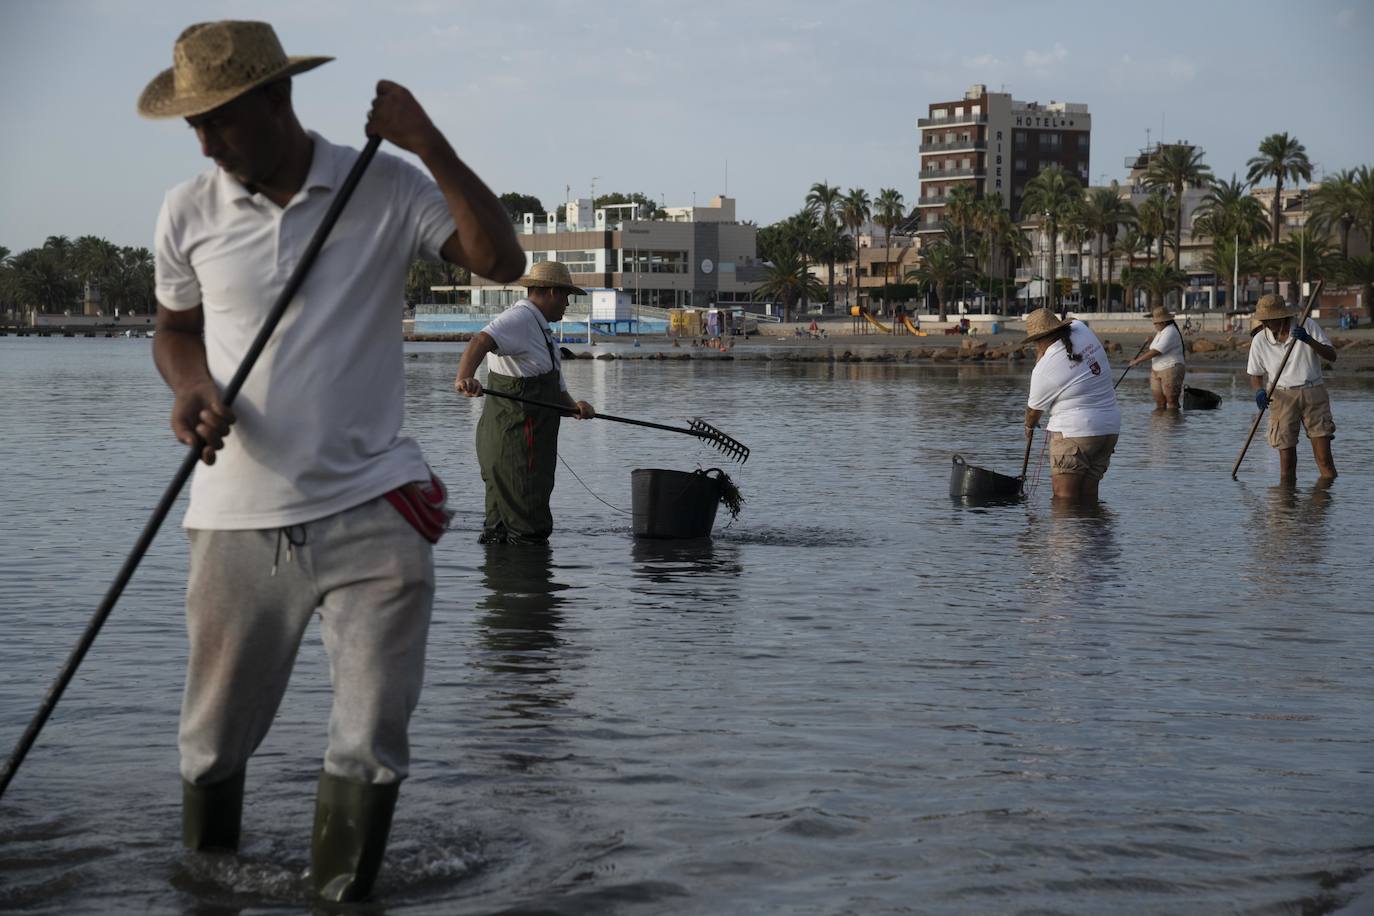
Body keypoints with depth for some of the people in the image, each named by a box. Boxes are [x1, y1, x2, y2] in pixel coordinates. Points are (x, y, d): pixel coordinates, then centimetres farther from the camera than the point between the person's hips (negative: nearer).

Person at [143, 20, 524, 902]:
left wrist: (429, 145, -19)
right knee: (212, 746, 10)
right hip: (240, 517, 2)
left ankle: (339, 903, 16)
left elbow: (501, 259, -11)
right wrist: (191, 389, -5)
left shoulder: (386, 191, -3)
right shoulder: (189, 211, 3)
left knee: (372, 748, -1)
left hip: (371, 511, -2)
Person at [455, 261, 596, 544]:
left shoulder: (539, 329, 23)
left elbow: (555, 387, 25)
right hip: (517, 439, -11)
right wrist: (464, 377, -51)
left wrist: (573, 406, 3)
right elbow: (481, 342, -32)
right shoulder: (519, 319, -12)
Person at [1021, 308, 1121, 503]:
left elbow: (1034, 408, 4)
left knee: (1065, 495, -4)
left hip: (1074, 432, -8)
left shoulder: (1044, 369, -13)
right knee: (1089, 492, 11)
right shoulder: (1081, 329, 1)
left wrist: (1029, 427, 26)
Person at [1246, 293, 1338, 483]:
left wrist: (1309, 340, -19)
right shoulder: (1259, 340, 1)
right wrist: (1259, 391, -12)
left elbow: (1331, 356, -3)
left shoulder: (1308, 326, -1)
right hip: (1283, 397, 0)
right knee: (1287, 458, -3)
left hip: (1313, 395, 0)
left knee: (1325, 459, -5)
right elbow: (1255, 374, 11)